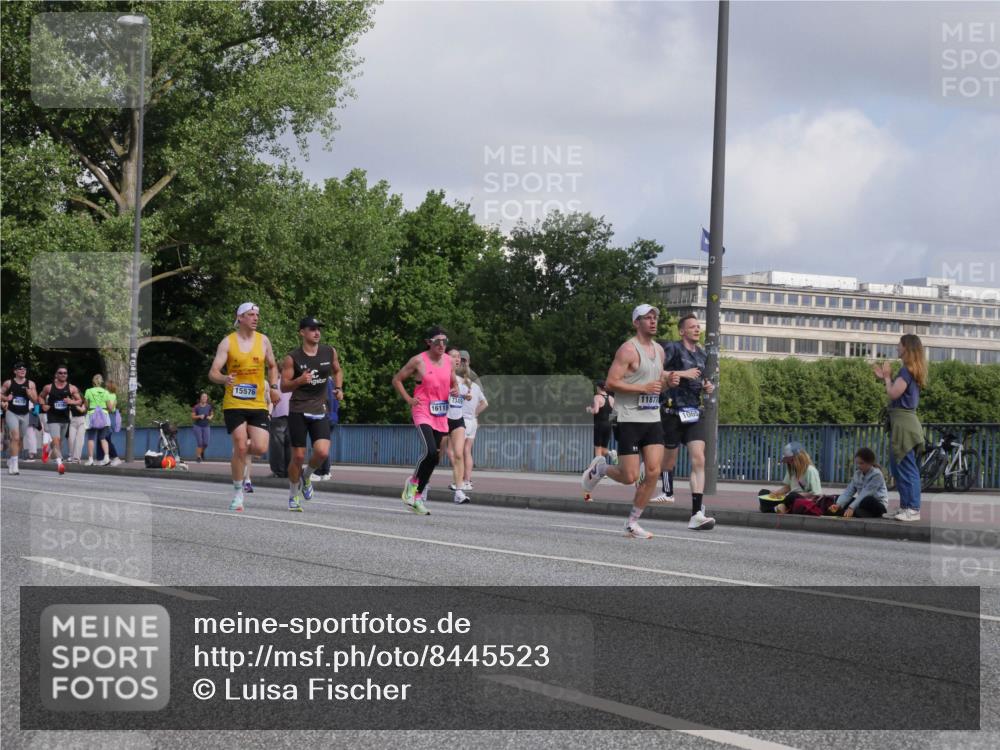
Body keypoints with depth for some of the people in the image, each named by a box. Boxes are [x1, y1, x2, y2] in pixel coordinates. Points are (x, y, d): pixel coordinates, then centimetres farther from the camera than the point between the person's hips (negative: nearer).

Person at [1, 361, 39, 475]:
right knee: (15, 437, -18)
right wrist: (6, 398, -10)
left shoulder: (30, 384, 3)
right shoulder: (8, 383, -1)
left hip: (24, 414, 3)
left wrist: (29, 393, -16)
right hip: (12, 413, -3)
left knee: (19, 439, 13)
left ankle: (11, 461, 34)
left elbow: (35, 400, 3)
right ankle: (14, 465, -21)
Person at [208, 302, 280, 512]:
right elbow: (213, 373, -7)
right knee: (240, 447, -10)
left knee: (261, 448, -10)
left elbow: (272, 366, 22)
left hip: (258, 404, 3)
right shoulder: (227, 342, -3)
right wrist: (225, 379, -29)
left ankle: (244, 457, 27)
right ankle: (238, 493, 5)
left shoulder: (263, 340, 7)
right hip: (234, 403, -3)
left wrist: (273, 387, 6)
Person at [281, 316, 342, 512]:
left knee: (322, 452, -17)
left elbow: (337, 371, 23)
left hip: (319, 411, 2)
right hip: (298, 410, -2)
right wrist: (300, 380, -21)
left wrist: (339, 387, 5)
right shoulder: (292, 358, -6)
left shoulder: (329, 352, 3)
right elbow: (284, 386, -3)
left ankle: (306, 476, 15)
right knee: (298, 456, -2)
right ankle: (294, 495, 19)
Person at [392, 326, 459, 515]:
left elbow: (453, 382, 23)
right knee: (430, 452, -24)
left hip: (441, 416, 6)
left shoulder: (448, 361, 8)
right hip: (422, 413, -6)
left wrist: (455, 390, 1)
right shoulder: (418, 361, -7)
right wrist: (408, 399, -7)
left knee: (433, 457, 6)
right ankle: (413, 482, 2)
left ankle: (417, 497, 18)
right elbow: (397, 380, 1)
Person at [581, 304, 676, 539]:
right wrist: (643, 388, -21)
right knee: (629, 477, -7)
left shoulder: (659, 350, 15)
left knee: (654, 472, -6)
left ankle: (632, 523, 5)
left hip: (653, 419, 7)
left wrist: (667, 379, 6)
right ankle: (600, 467, 26)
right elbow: (611, 382, -16)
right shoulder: (628, 350, -10)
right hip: (630, 420, -7)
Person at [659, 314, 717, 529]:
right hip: (673, 412, -5)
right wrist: (682, 374, -20)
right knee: (670, 456, 12)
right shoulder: (672, 348, -6)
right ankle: (668, 492, 42)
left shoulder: (701, 354, 15)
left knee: (699, 460, -10)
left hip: (695, 412, 5)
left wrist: (708, 387, 9)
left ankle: (696, 514, -16)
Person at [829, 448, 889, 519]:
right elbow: (849, 491, -6)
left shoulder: (876, 475, -17)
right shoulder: (857, 474, 3)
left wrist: (852, 507, -39)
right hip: (863, 503, 7)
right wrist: (838, 505, -24)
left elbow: (865, 494, -28)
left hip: (879, 505, -7)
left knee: (867, 501, -41)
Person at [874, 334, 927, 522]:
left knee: (906, 468, -9)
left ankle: (913, 510, -9)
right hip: (903, 423, 10)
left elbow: (893, 393, -18)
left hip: (903, 423, -10)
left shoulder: (906, 370, -14)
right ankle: (905, 507, 17)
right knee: (898, 468, 14)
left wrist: (887, 377, -2)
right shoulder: (913, 370, 16)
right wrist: (884, 378, 15)